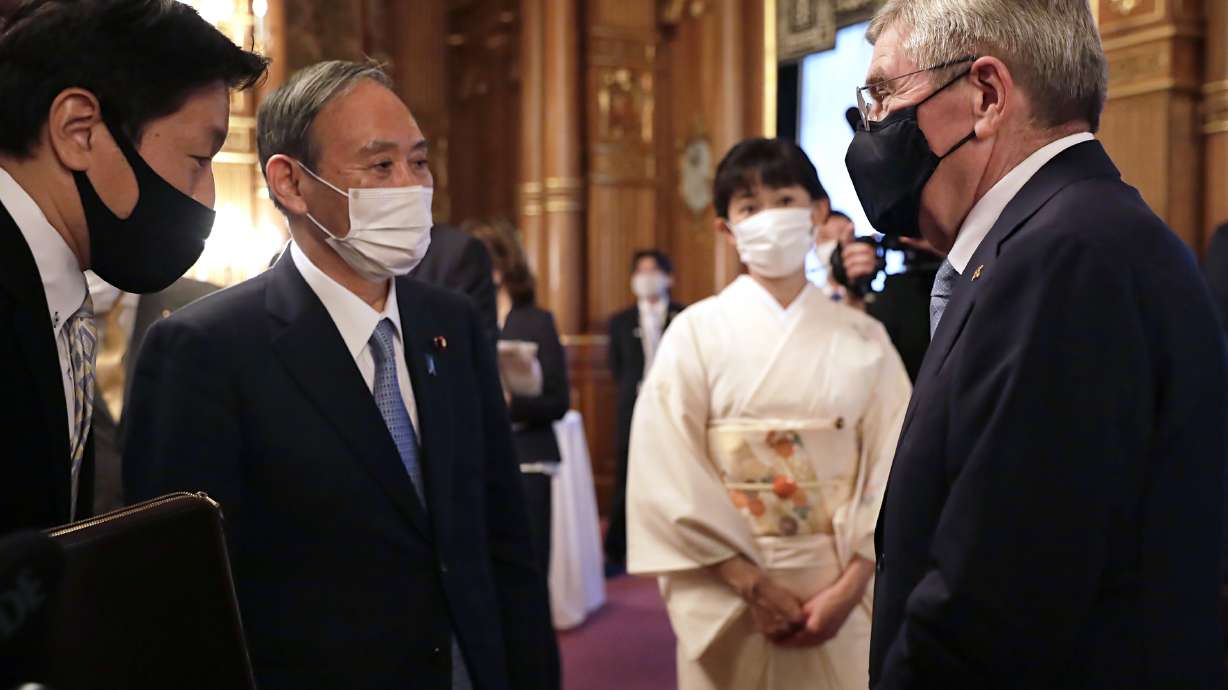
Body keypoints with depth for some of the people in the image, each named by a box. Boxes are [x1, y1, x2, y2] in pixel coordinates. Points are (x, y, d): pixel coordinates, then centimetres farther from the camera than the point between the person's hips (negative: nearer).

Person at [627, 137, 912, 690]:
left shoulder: (864, 339, 3)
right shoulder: (696, 333, -2)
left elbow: (892, 466, -2)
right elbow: (671, 476, -8)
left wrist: (850, 585, -12)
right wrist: (752, 585, -13)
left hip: (841, 599, 1)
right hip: (728, 599, -1)